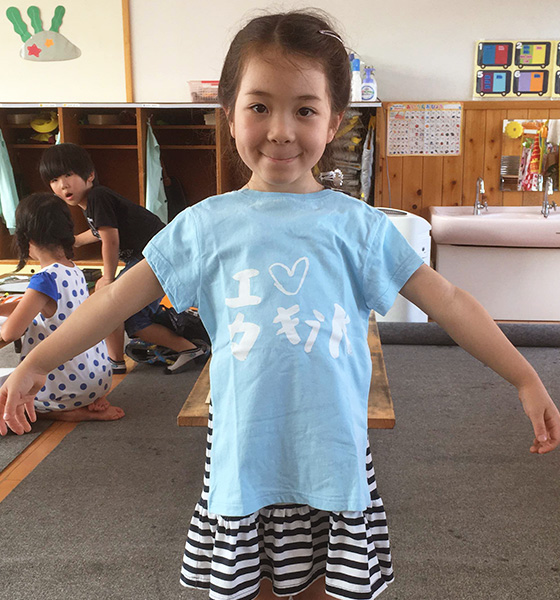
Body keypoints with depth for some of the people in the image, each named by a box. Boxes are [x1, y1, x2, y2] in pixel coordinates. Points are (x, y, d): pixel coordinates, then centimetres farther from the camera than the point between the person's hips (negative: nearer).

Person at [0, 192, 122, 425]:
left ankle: (73, 412, -4)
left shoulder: (45, 279, -22)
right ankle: (91, 403, 12)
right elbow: (31, 305, 21)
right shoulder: (74, 272, 6)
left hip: (69, 386, -9)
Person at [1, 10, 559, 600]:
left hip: (333, 453, 0)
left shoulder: (358, 224, 0)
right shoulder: (206, 224, 2)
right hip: (243, 455, 1)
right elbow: (120, 295, 7)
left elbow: (447, 302, 1)